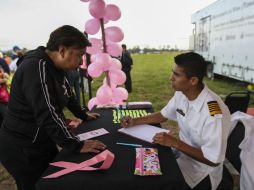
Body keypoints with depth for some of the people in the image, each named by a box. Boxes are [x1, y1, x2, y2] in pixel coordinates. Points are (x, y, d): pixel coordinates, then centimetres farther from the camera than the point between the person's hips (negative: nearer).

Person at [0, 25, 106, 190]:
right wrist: (77, 146, -28)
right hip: (22, 151, -8)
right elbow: (47, 114, -32)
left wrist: (83, 115, 23)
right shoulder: (36, 68, -27)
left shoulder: (55, 67, 3)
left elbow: (68, 95, 17)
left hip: (43, 143, 9)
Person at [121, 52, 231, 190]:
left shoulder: (214, 113, -33)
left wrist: (175, 143, -25)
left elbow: (213, 160, -25)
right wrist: (135, 121, -4)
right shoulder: (181, 94, -9)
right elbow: (164, 115, 7)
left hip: (201, 172, -6)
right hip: (181, 152, 6)